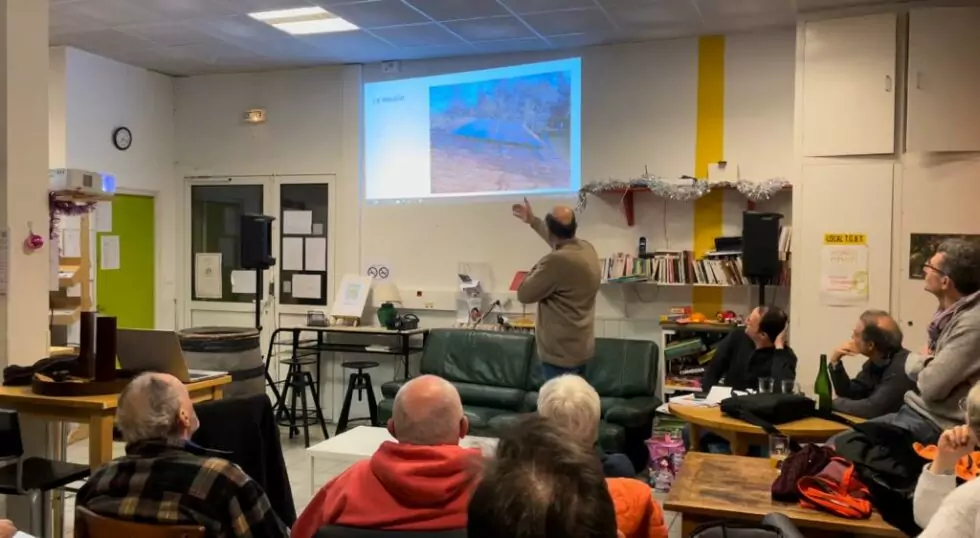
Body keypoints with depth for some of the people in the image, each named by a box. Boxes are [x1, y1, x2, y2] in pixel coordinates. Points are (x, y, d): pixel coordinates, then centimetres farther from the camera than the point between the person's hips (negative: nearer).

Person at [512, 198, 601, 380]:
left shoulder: (557, 261, -27)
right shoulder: (586, 249, 2)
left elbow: (524, 294, -15)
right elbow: (562, 242, 26)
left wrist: (536, 270, 1)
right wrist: (533, 221, 36)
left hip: (560, 352, -9)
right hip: (579, 347, 9)